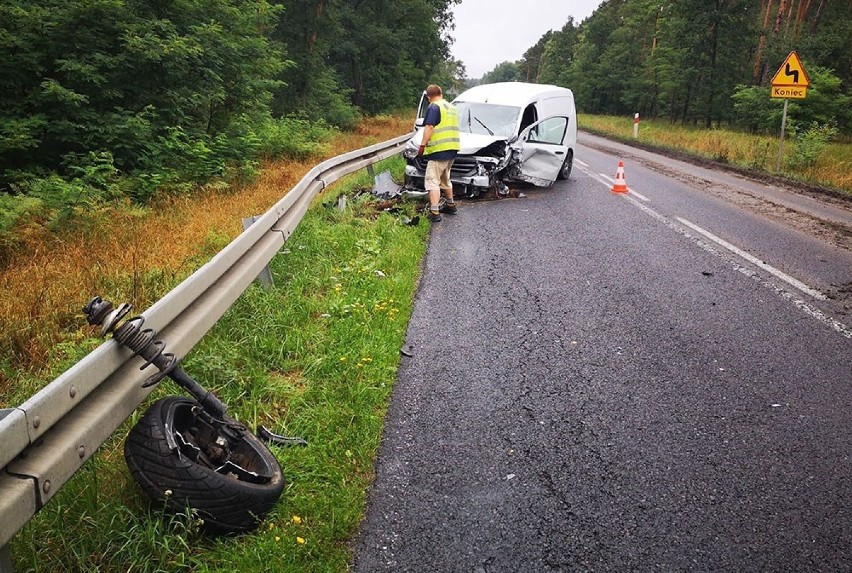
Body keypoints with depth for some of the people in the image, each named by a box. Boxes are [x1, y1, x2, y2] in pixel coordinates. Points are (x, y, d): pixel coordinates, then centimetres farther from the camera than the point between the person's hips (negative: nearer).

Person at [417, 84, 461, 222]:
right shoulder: (451, 107, 20)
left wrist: (422, 145, -19)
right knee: (445, 179, 24)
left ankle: (434, 212, -17)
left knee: (432, 181, -9)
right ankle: (451, 205, 34)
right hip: (452, 149, 9)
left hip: (439, 149, -9)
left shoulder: (434, 107, -8)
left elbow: (429, 127, -20)